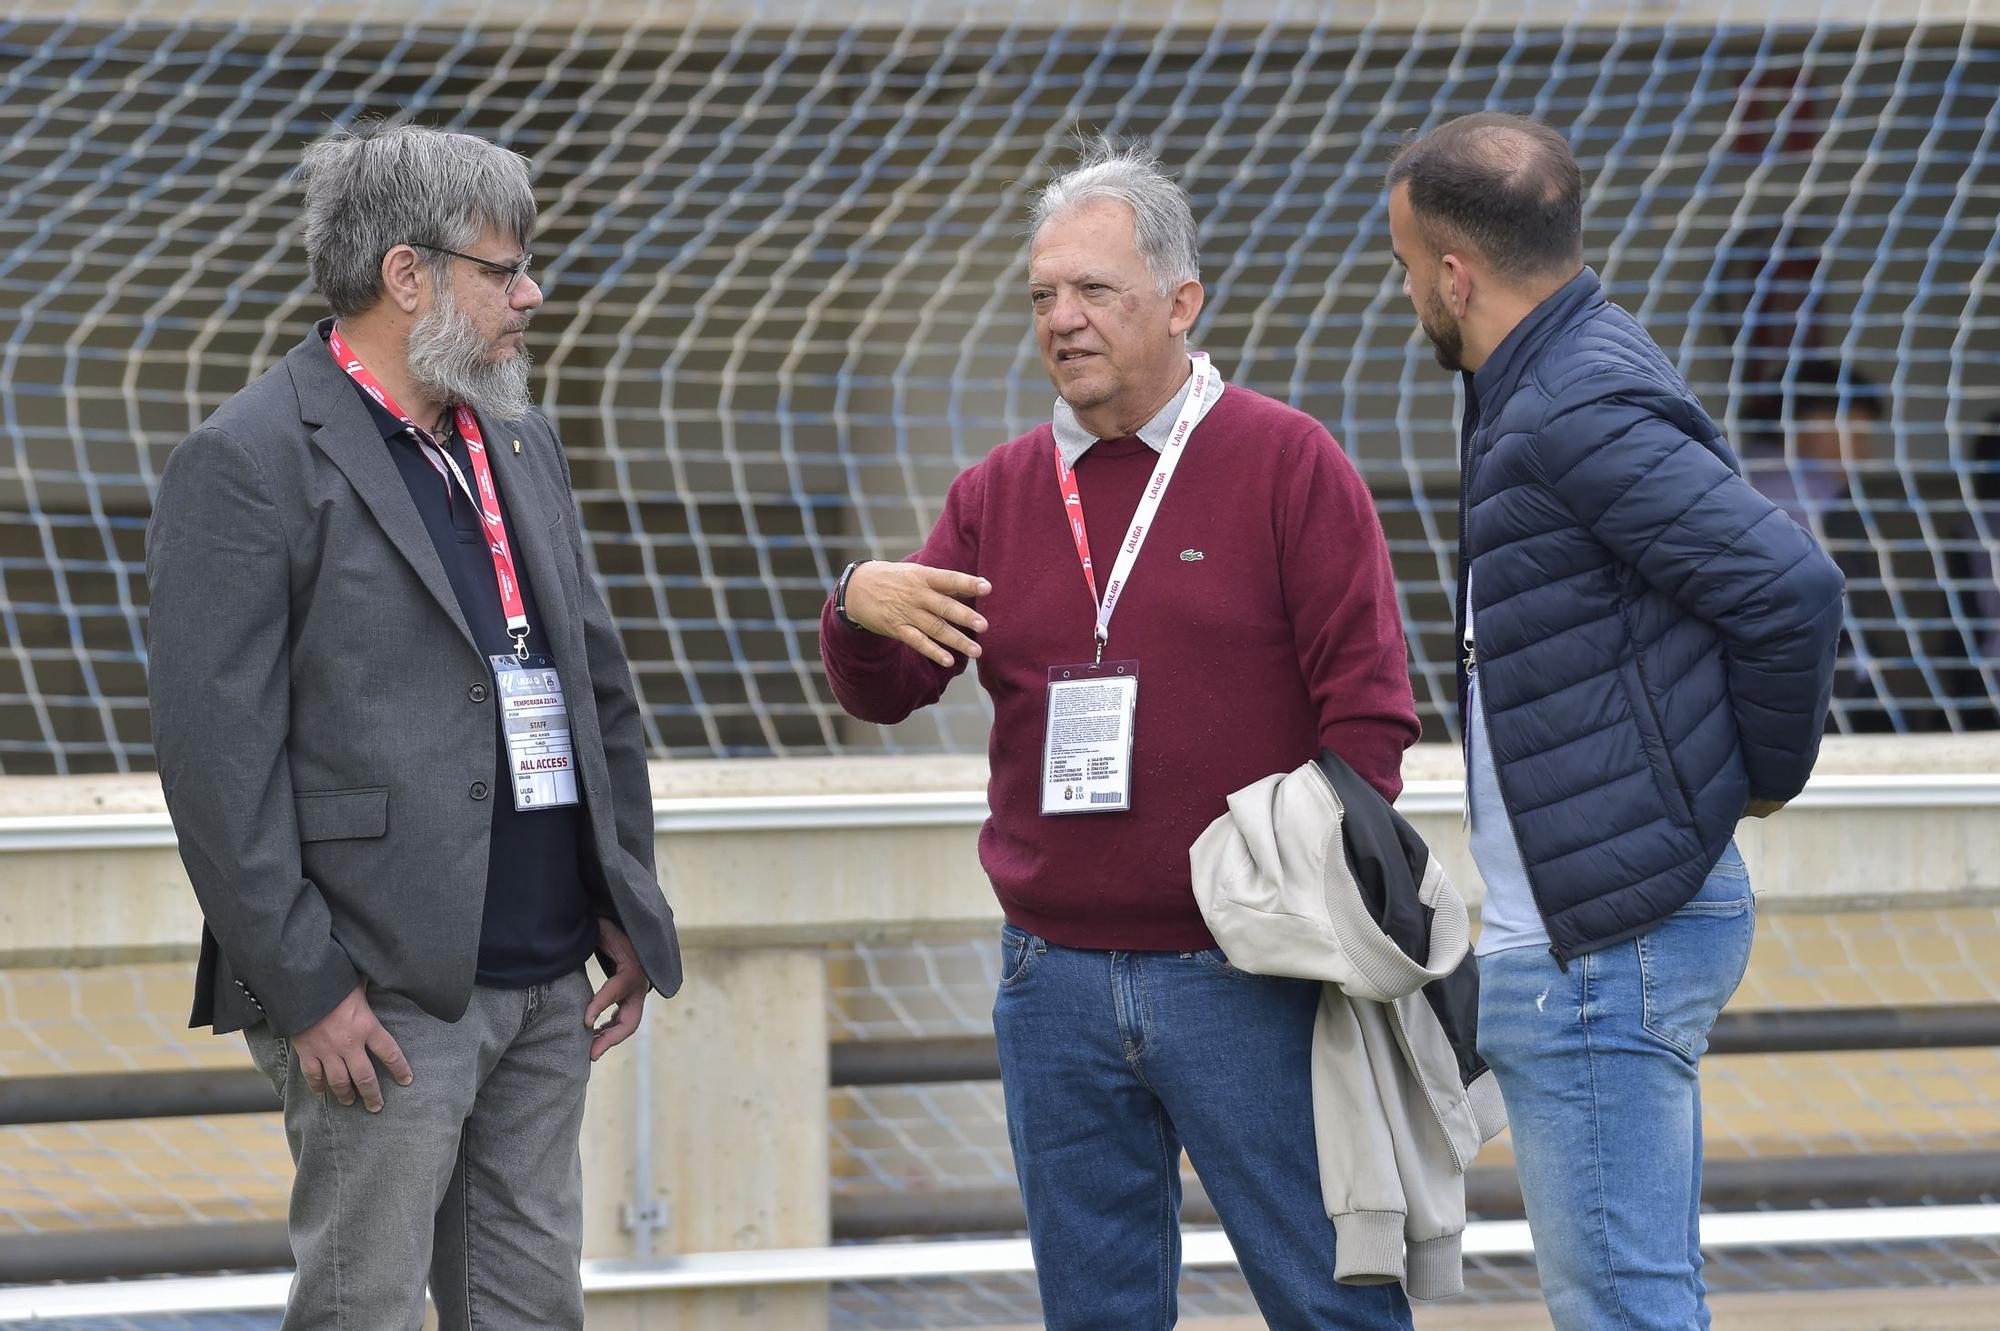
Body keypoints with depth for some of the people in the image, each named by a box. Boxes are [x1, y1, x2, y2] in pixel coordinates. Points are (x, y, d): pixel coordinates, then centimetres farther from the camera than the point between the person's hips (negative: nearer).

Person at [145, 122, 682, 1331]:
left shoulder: (521, 448, 16)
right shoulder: (250, 463, -10)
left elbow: (600, 684, 22)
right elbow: (219, 754, -14)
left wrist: (626, 904, 14)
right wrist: (304, 985, -17)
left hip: (546, 979, 8)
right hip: (385, 996, -8)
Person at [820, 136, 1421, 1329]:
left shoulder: (1288, 462, -1)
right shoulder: (1002, 492, 12)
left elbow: (1369, 703, -4)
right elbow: (884, 695, 9)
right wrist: (860, 612, -14)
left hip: (1247, 978, -4)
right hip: (1056, 983, 5)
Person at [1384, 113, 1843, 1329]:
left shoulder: (1583, 416, -20)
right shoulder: (1553, 387, 13)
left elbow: (1791, 588, -26)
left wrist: (1771, 771, -10)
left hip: (1607, 953, -11)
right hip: (1564, 940, 11)